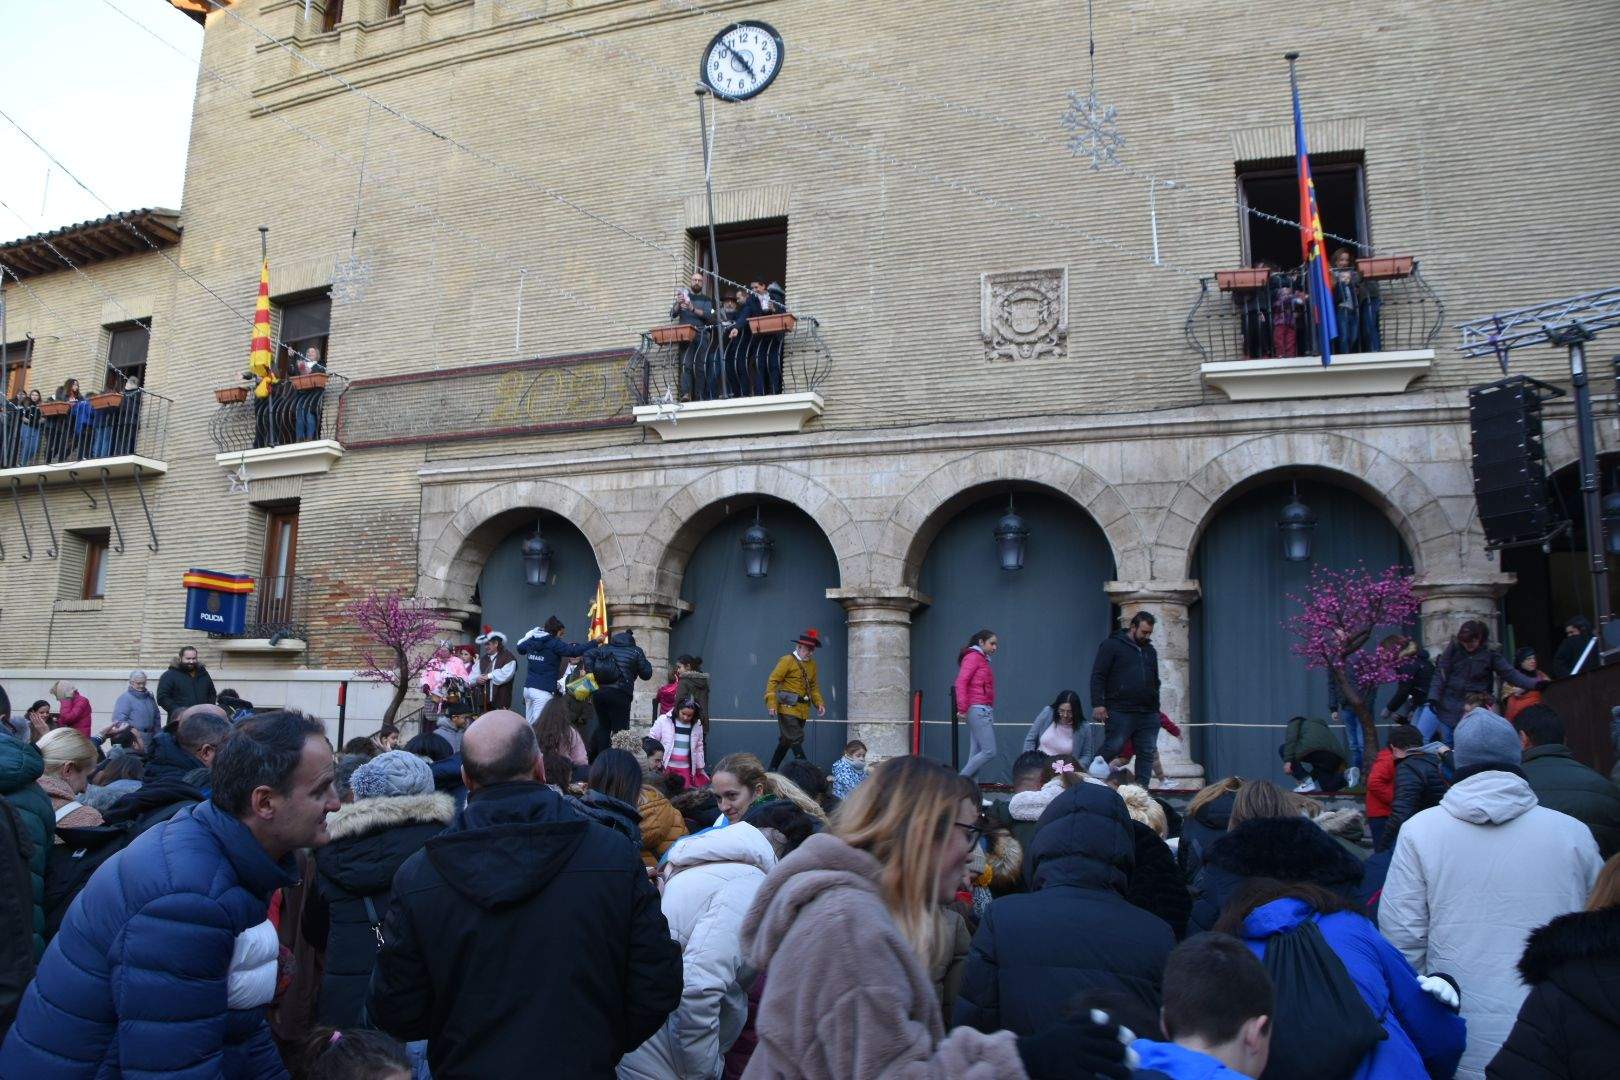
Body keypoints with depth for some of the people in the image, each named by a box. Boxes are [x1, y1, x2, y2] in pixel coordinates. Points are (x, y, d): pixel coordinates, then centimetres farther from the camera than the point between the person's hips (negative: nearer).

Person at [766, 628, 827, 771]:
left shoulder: (812, 664, 14)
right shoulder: (787, 661, -7)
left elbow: (814, 686, 20)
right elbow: (772, 681, -10)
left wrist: (819, 703, 4)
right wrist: (772, 704, -19)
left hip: (803, 711, 7)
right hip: (787, 709, -7)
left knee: (786, 741, 14)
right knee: (796, 740, -12)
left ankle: (772, 771, 24)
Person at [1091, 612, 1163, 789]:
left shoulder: (1150, 650, 21)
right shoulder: (1112, 645, 1)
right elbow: (1098, 676, -6)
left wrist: (1156, 710, 22)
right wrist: (1098, 704, -15)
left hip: (1148, 715, 6)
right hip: (1120, 713, -6)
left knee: (1147, 754, 2)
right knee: (1113, 748, -9)